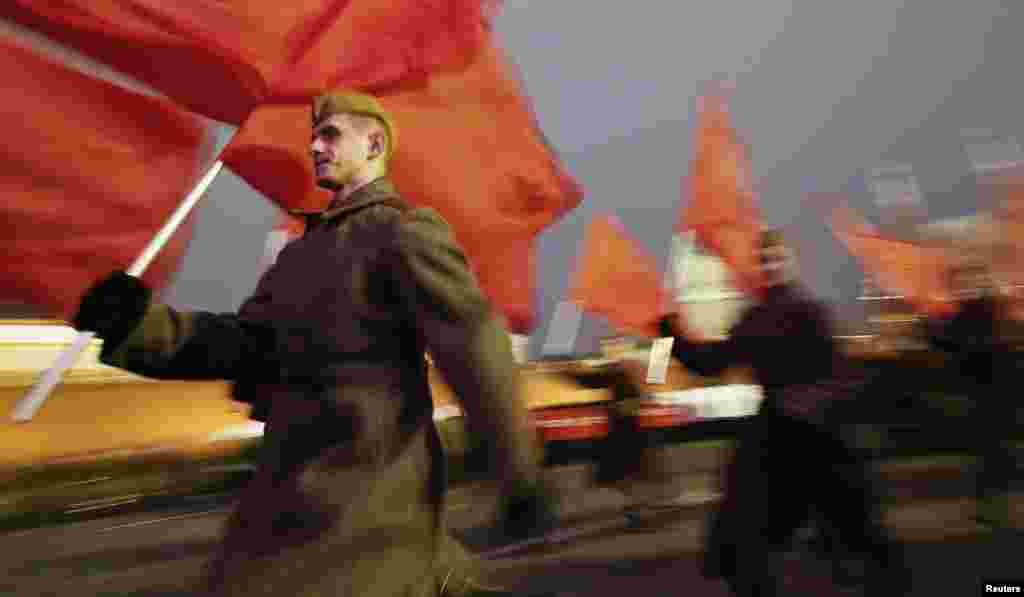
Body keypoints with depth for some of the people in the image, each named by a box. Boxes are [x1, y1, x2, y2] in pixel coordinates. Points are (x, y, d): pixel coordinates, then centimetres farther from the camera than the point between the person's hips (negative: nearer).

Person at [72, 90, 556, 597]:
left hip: (365, 494, -7)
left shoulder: (408, 231, -11)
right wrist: (143, 322, -9)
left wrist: (521, 476, -13)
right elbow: (247, 343, 8)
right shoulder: (305, 250, 15)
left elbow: (473, 350, -16)